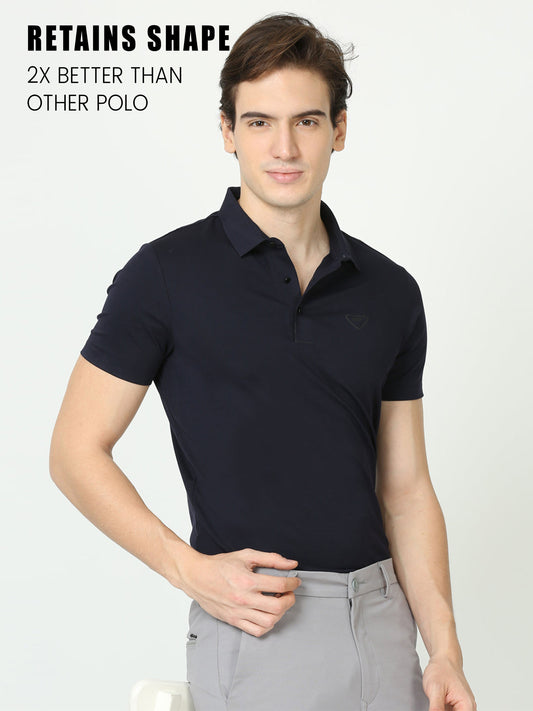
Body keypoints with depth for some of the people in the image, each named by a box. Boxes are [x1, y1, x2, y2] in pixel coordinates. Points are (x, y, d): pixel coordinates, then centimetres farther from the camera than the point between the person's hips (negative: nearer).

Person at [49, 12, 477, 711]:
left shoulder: (391, 292, 5)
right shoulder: (166, 274, -6)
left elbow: (405, 489, 7)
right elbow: (76, 452, -5)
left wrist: (446, 652, -2)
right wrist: (192, 568, -16)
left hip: (383, 619, 4)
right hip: (254, 621, -4)